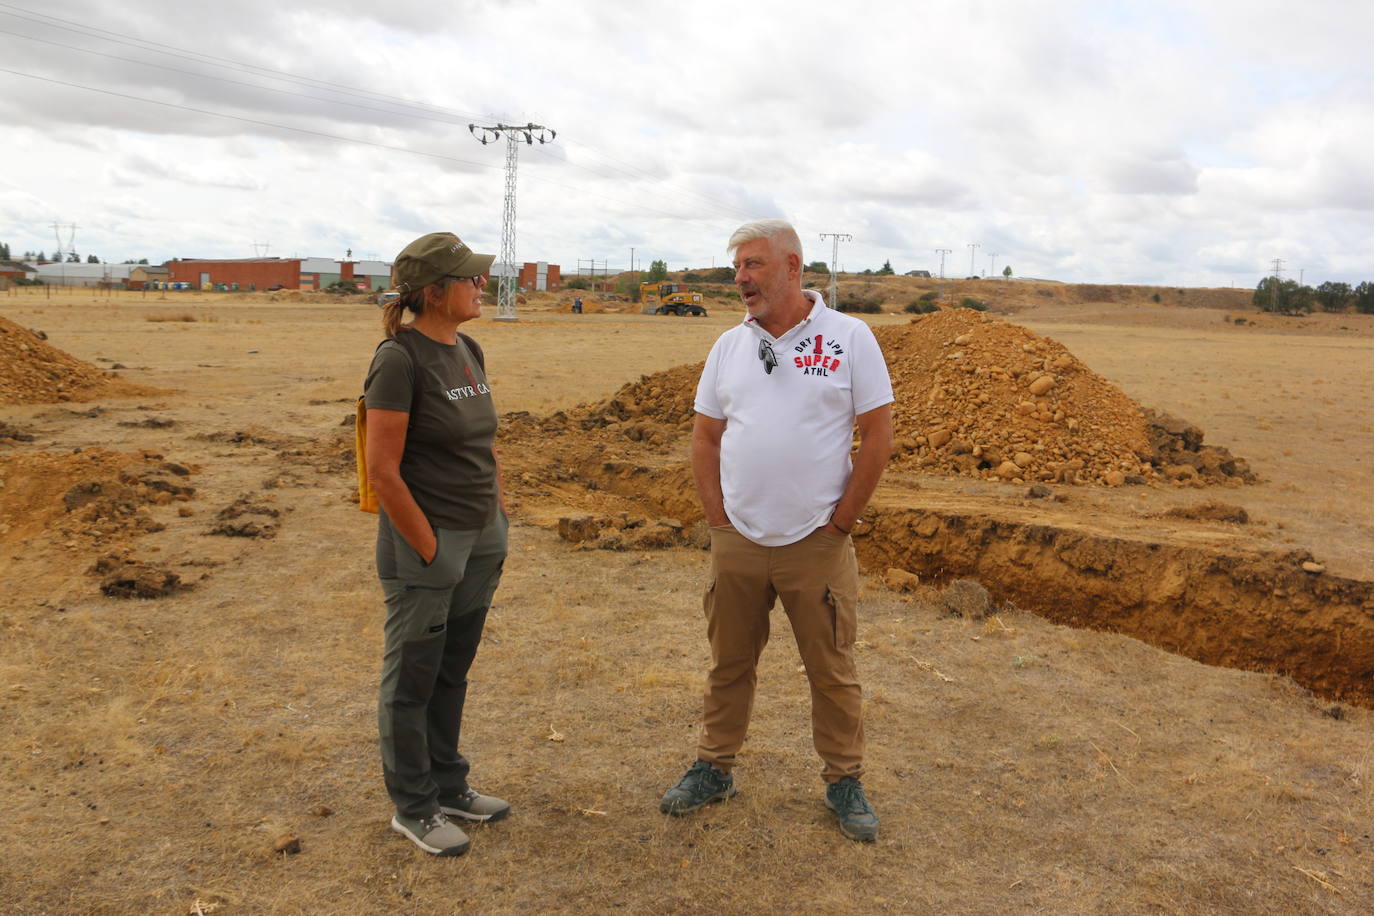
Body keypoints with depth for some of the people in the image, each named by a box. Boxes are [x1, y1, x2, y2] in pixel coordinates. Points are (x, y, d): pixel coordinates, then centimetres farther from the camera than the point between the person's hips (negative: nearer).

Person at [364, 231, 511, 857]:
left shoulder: (467, 352, 7)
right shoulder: (399, 359, -17)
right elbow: (381, 470, -20)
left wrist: (498, 523, 11)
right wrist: (430, 550, -16)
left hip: (481, 541, 8)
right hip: (424, 544, -7)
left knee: (453, 672, 19)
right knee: (412, 680, 9)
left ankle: (448, 786, 36)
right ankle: (412, 808, 26)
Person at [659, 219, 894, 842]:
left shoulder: (849, 338, -5)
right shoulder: (729, 345, 6)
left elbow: (878, 435, -6)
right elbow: (705, 437, 11)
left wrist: (840, 522, -6)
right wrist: (717, 518, 3)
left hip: (816, 545, -3)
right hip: (735, 541, 4)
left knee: (832, 670, 8)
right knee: (729, 664, 14)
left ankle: (844, 782, 26)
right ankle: (714, 768, 31)